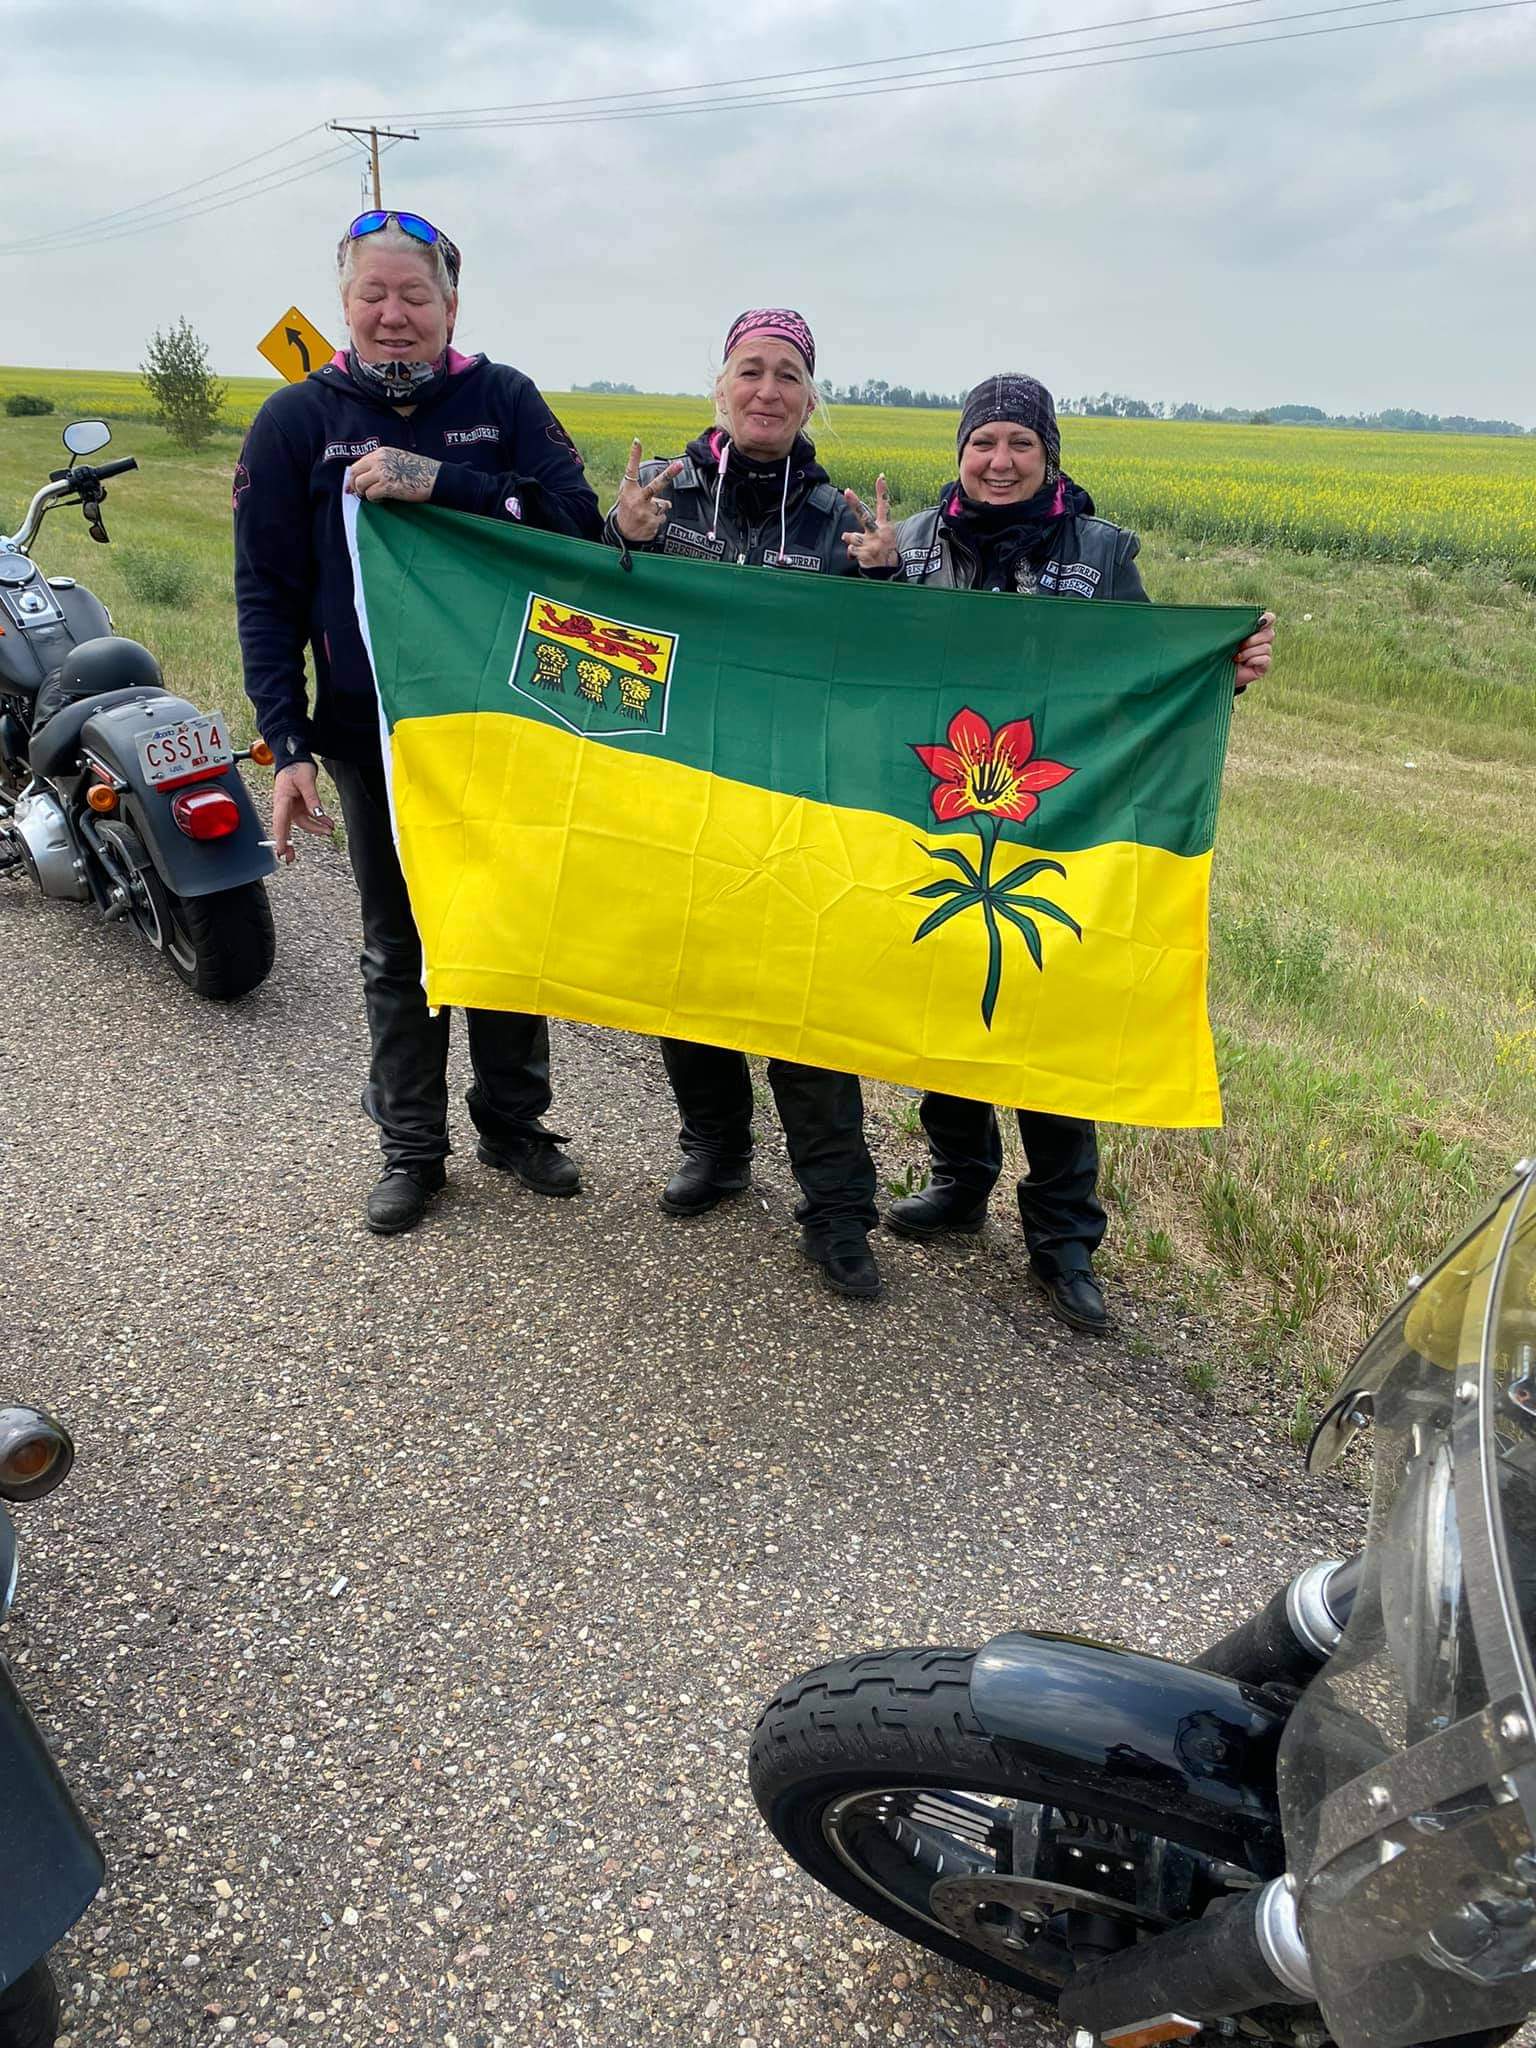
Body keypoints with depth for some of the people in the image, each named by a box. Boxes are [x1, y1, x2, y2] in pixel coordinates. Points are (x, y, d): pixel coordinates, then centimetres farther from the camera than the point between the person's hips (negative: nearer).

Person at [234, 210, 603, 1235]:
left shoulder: (504, 400, 2)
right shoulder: (298, 420, 1)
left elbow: (576, 522, -12)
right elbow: (267, 594, -1)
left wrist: (439, 483, -22)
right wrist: (288, 743, -9)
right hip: (376, 731, 0)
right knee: (399, 948, 8)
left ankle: (515, 1120, 29)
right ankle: (411, 1148, 23)